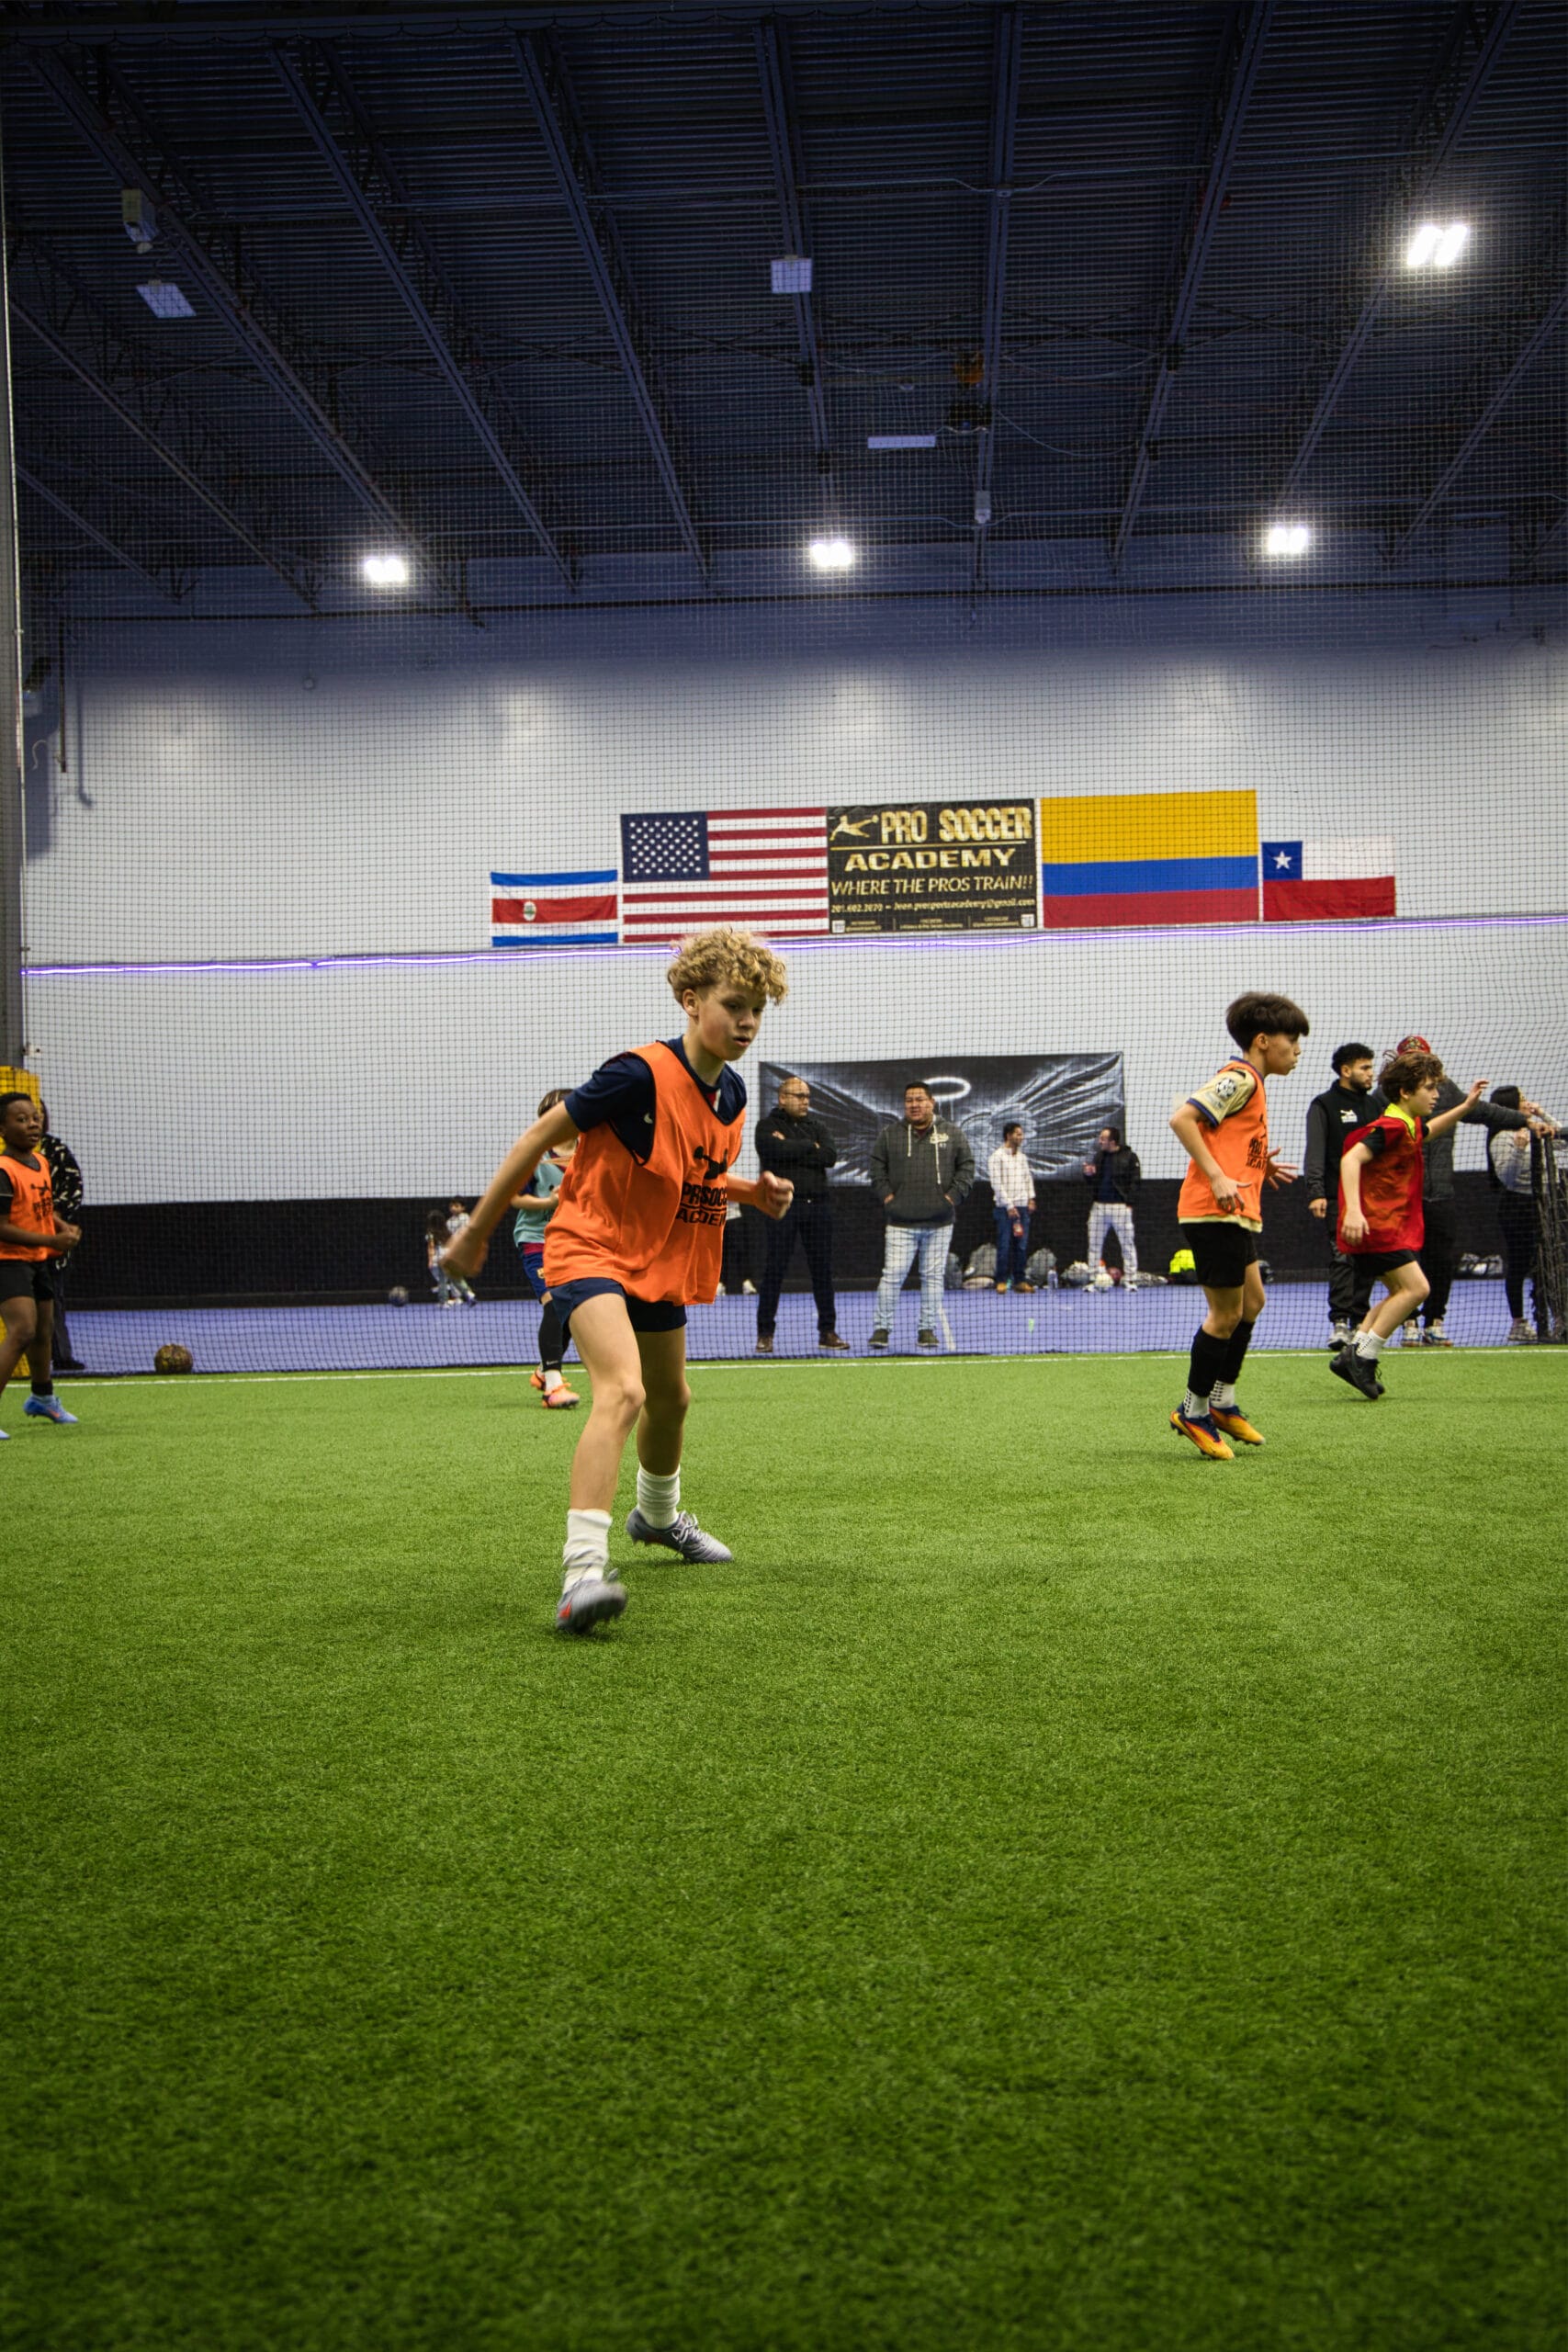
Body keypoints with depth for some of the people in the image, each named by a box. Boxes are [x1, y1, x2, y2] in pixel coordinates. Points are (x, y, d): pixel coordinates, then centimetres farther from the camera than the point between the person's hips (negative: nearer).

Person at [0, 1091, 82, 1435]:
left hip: (38, 1261, 9)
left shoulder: (41, 1162, 6)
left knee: (44, 1331, 21)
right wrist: (52, 1240, -24)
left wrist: (64, 1227, 4)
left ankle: (42, 1399, 43)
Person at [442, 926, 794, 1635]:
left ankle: (657, 1515, 54)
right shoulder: (639, 1076, -23)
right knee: (621, 1392, -30)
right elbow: (540, 1137, -15)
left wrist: (753, 1192, -2)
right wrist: (477, 1232, -11)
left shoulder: (731, 1092, 1)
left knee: (671, 1398, 25)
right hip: (592, 1249, -8)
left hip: (661, 1263, 8)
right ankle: (582, 1569, -37)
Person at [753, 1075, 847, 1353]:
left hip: (818, 1204, 5)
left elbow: (830, 1155, -3)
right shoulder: (768, 1127, 3)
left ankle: (827, 1331, 12)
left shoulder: (816, 1127, 16)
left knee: (823, 1268, 6)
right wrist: (810, 1147, -5)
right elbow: (779, 1150, -18)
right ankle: (765, 1333, 1)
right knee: (775, 1270, -4)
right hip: (784, 1203, -4)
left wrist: (793, 1149, -9)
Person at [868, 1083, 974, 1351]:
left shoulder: (953, 1134, 6)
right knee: (892, 1275, -5)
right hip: (900, 1222, -1)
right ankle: (883, 1327, 4)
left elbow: (966, 1166, 8)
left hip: (939, 1222, 1)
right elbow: (877, 1166, 11)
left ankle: (928, 1329, 14)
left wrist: (954, 1195, -3)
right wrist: (885, 1194, -1)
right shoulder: (890, 1134, 6)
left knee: (933, 1277, 5)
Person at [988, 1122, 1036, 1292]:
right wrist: (1009, 1206, -13)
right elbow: (997, 1184, -11)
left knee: (1022, 1246, 4)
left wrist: (1031, 1198, 9)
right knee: (1004, 1245, -3)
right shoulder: (997, 1156, -6)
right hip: (1005, 1208, -6)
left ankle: (1019, 1280, 9)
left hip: (1023, 1207, 6)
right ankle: (1001, 1281, 4)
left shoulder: (1022, 1156, 14)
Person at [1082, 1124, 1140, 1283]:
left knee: (1127, 1242, -2)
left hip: (1120, 1206, -5)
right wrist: (1088, 1174, 0)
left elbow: (1134, 1181, -6)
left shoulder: (1129, 1157, -4)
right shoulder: (1099, 1156, 14)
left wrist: (1128, 1201, -14)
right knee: (1094, 1243, 5)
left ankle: (1129, 1277, 3)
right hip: (1099, 1205, 5)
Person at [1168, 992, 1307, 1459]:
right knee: (1226, 1313, -4)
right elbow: (1181, 1119, -22)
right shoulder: (1239, 1078, -12)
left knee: (1251, 1301, 18)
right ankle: (1193, 1413, 7)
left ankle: (1222, 1402, 27)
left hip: (1234, 1214, 11)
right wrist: (1217, 1178, -24)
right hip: (1215, 1212, -11)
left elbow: (1227, 1143, 21)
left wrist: (1261, 1167, 13)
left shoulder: (1250, 1081, 19)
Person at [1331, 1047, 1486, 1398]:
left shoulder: (1409, 1125, 14)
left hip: (1393, 1222, 11)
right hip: (1377, 1223, -11)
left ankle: (1351, 1357, 12)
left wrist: (1466, 1105, 31)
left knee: (1401, 1293, 14)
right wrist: (1353, 1210, -39)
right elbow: (1351, 1159, -28)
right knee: (1415, 1288, -15)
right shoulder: (1391, 1126, -17)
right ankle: (1363, 1356, -11)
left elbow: (1428, 1130, 40)